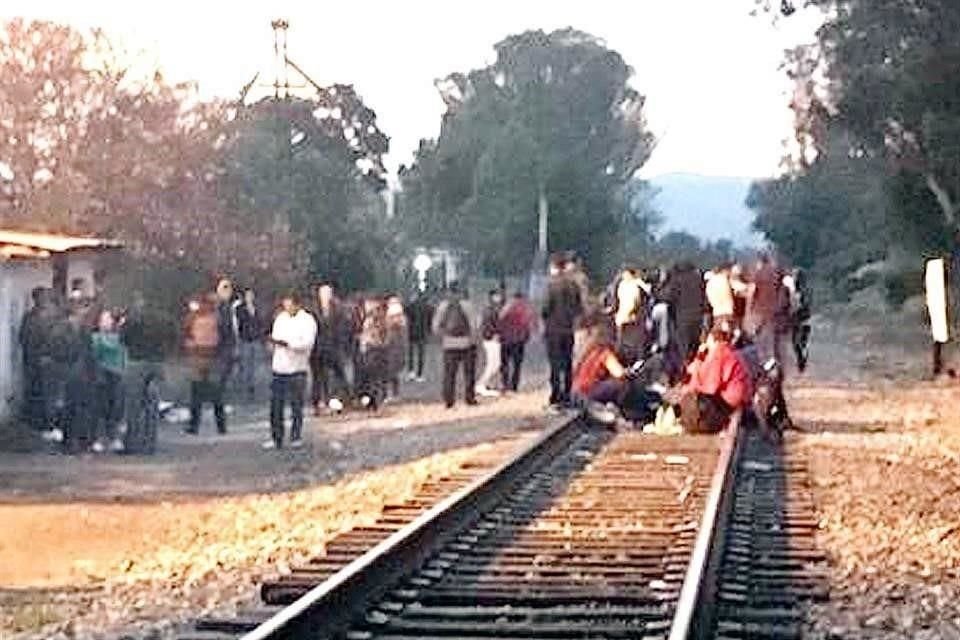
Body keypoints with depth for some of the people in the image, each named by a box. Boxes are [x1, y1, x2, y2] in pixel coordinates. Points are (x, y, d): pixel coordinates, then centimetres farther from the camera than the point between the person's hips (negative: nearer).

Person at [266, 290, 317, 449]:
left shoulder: (307, 320, -5)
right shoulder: (280, 318, 13)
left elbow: (307, 343, -15)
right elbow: (275, 336, 17)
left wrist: (287, 343, -25)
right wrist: (273, 340, -7)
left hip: (297, 369, -5)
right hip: (279, 369, 5)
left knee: (296, 405, 2)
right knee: (276, 405, 3)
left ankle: (296, 437, 12)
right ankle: (276, 438, 10)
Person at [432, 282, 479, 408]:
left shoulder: (442, 306, 0)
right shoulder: (466, 304, -7)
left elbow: (435, 325, 1)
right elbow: (473, 324, -10)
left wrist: (443, 336, 13)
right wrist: (473, 339, 1)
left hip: (449, 344, 2)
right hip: (466, 343, -2)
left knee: (449, 373, 7)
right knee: (469, 373, 9)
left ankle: (449, 400, 7)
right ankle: (470, 398, 11)